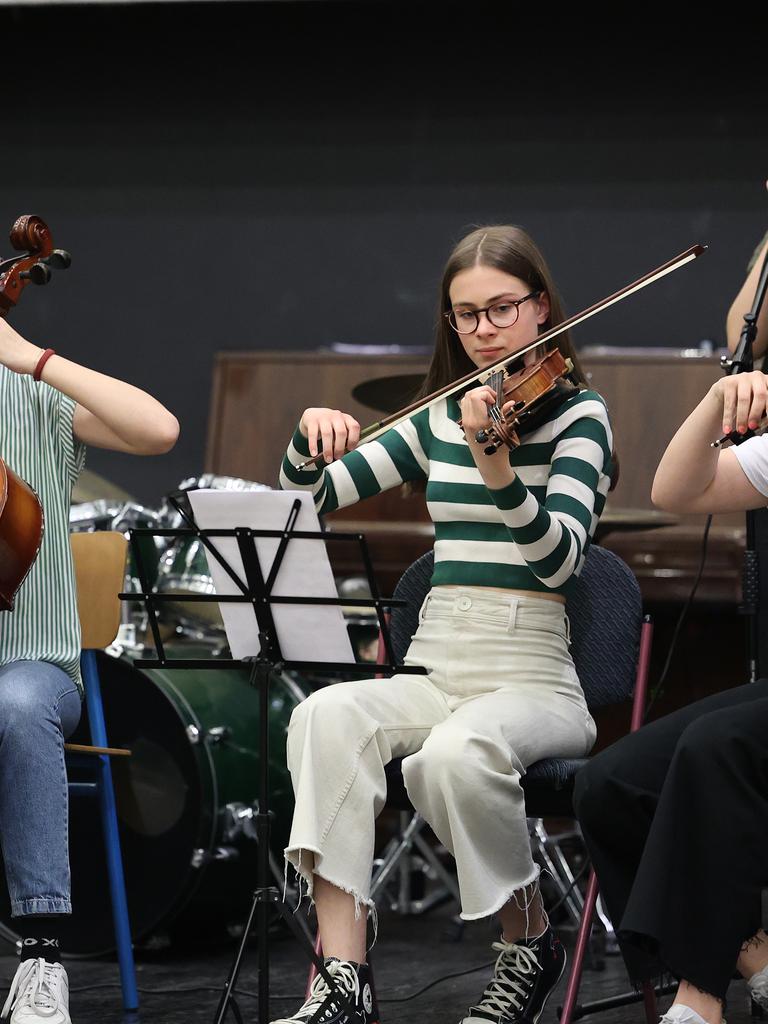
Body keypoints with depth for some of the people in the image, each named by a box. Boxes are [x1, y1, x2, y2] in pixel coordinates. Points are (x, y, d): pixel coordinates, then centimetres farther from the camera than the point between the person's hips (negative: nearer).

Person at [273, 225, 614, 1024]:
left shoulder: (576, 414, -1)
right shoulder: (439, 419, 14)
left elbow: (557, 557, -17)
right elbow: (308, 497, 15)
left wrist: (495, 465, -35)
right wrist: (310, 435, -7)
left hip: (532, 680, -4)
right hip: (435, 673, 4)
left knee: (458, 752, -37)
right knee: (329, 715, -29)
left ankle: (530, 943, -9)